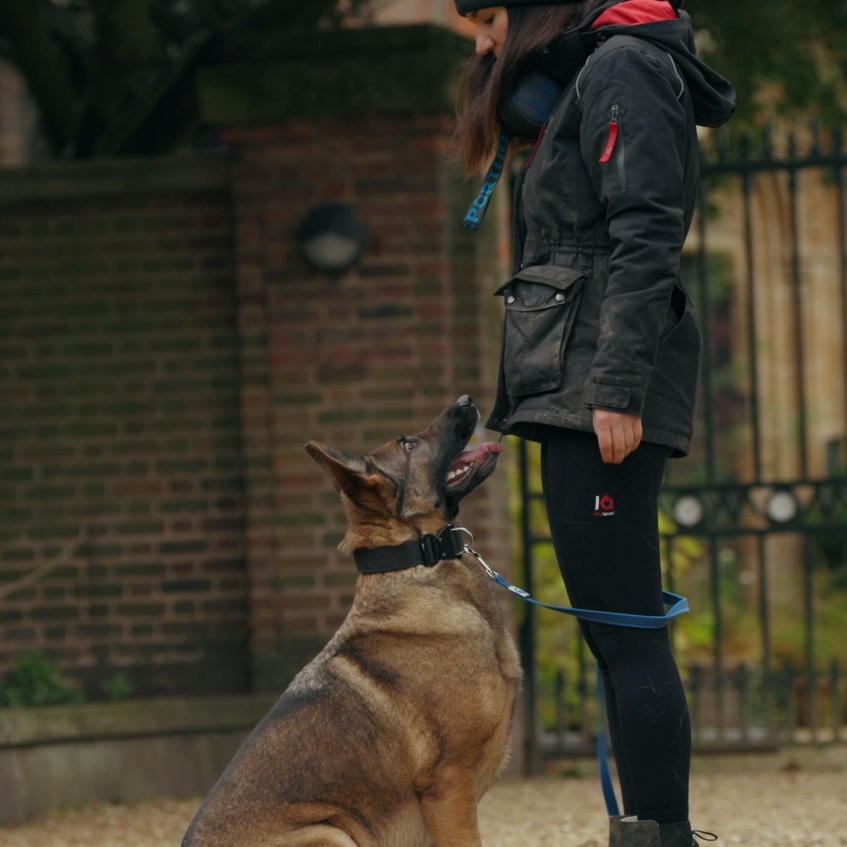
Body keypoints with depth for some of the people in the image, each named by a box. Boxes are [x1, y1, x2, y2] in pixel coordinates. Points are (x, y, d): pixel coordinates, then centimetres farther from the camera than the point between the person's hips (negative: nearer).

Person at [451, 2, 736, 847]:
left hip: (603, 381, -10)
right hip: (576, 391, 10)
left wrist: (619, 387, -23)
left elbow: (645, 236, -16)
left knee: (625, 629, -12)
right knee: (615, 630, 8)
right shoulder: (579, 82, 24)